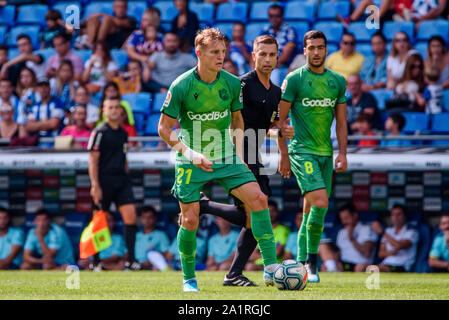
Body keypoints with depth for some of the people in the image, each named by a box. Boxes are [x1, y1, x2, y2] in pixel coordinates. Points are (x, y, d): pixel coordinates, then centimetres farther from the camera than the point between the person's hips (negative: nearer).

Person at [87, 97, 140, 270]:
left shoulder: (123, 133, 16)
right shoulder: (100, 132, -5)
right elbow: (93, 160, -9)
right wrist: (95, 185, -15)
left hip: (121, 180, 6)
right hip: (104, 181, -6)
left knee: (131, 216, -7)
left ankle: (130, 259, -7)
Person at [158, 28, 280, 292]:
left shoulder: (232, 83, -3)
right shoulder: (181, 86, -14)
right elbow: (164, 127, -9)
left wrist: (239, 156, 7)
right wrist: (191, 153, -20)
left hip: (226, 158, 3)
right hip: (191, 163, -3)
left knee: (258, 199, -14)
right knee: (190, 220, -5)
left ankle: (271, 268, -11)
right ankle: (189, 278, 17)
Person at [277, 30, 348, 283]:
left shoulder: (338, 81, 9)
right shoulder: (294, 79, -4)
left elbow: (341, 121, 15)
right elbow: (280, 119, -1)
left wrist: (343, 153, 6)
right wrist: (284, 155, -5)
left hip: (326, 153, 5)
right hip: (302, 151, -5)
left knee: (310, 210, 8)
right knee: (320, 202, -20)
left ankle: (301, 264, 17)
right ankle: (311, 258, -6)